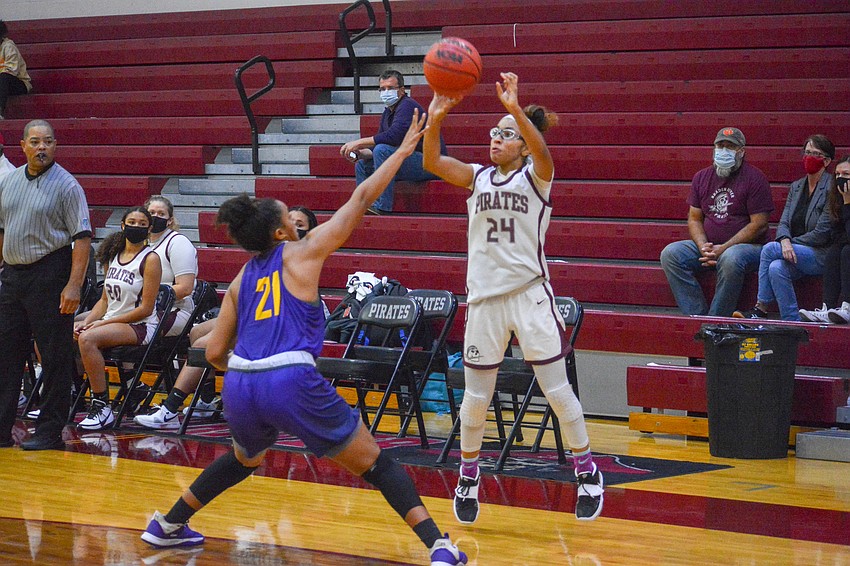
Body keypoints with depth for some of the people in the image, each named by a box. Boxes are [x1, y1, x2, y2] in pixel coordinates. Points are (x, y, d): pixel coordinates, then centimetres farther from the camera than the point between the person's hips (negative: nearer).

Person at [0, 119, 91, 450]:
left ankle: (50, 432, 3)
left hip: (49, 274, -6)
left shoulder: (66, 185, -7)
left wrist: (73, 285, -18)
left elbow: (82, 238, -11)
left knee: (55, 357, -2)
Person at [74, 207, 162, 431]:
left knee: (87, 338, -33)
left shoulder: (150, 259, -7)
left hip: (140, 327, -7)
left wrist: (103, 323, -13)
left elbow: (146, 308, -13)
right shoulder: (113, 255, 14)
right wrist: (86, 322, -2)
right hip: (110, 322, 7)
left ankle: (102, 407, -28)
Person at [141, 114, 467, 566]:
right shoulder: (302, 253, 9)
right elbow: (361, 199, 11)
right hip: (291, 381, -5)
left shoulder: (242, 280, 21)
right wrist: (403, 151, 19)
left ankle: (167, 526, 42)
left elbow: (214, 353, 19)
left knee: (244, 460, 37)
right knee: (374, 462, 5)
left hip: (239, 385, 5)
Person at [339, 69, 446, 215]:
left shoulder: (407, 106, -15)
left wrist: (358, 143, -23)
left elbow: (393, 136, -29)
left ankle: (382, 207, -28)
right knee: (362, 166, 13)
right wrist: (359, 153, -7)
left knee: (382, 150, -29)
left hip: (430, 162, -10)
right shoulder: (388, 113, 14)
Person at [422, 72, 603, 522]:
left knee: (557, 389, -1)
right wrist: (435, 120, -25)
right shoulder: (478, 178, 9)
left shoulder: (535, 177, -1)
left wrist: (516, 109, -41)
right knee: (476, 396, 7)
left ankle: (587, 472, 12)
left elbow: (541, 151, -25)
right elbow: (432, 162, -7)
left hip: (530, 295, -3)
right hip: (484, 297, 3)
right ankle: (468, 477, 23)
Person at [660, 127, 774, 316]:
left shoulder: (755, 179, -5)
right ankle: (696, 316, -21)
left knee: (730, 258, -39)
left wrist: (723, 249, -16)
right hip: (708, 246, 6)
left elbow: (759, 225, -11)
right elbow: (694, 219, 12)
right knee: (670, 254, -16)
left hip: (748, 246, -6)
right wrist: (703, 247, -9)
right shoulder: (702, 177, 13)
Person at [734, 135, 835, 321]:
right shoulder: (796, 187, 17)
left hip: (822, 256, -6)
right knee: (776, 268, -29)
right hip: (795, 253, 6)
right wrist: (785, 241, -16)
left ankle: (760, 310, -16)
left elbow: (822, 233, -12)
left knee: (770, 249, -24)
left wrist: (791, 243, -10)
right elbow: (784, 222, 6)